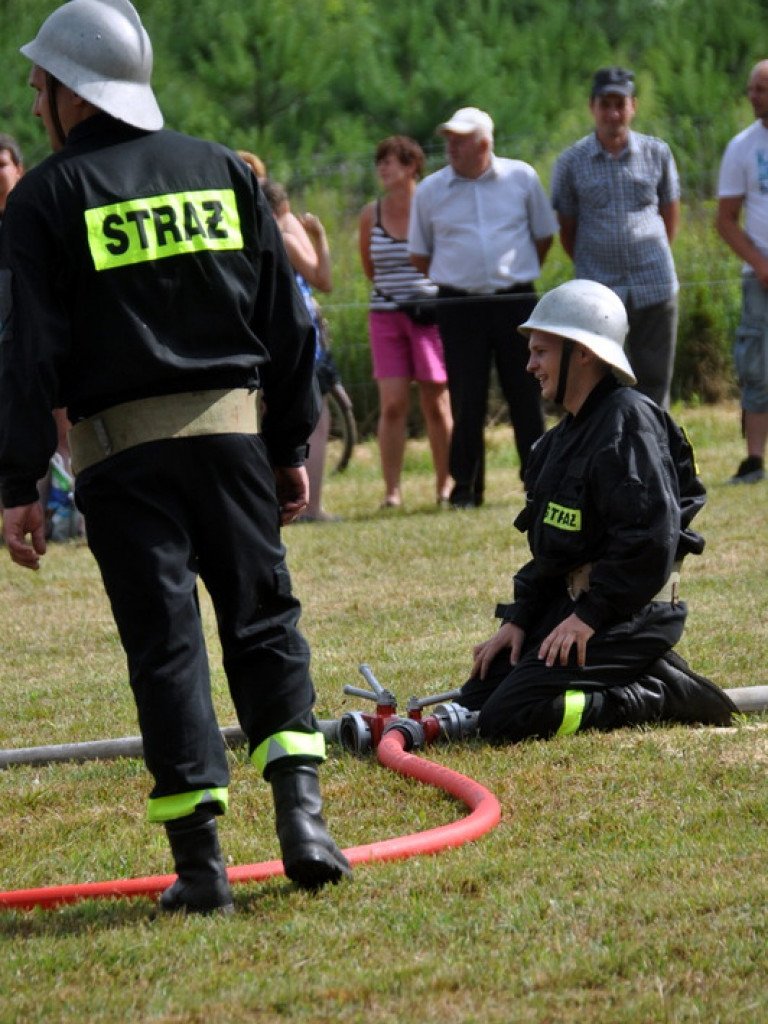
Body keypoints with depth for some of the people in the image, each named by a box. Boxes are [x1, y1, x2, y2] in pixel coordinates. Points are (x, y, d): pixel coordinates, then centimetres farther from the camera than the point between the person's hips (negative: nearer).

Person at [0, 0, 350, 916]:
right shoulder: (223, 172, 11)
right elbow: (286, 322, 11)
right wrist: (291, 446, 17)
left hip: (119, 447, -3)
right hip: (231, 428, 3)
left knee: (163, 641, 0)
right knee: (264, 620, 11)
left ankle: (201, 863, -3)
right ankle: (300, 813, -5)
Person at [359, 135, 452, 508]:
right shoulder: (371, 214, 6)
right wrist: (389, 286, 11)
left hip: (430, 313, -2)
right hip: (386, 316, 2)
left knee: (436, 404, 3)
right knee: (392, 404, -4)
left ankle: (445, 485, 13)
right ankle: (391, 491, -3)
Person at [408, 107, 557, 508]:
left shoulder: (522, 178, 3)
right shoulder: (429, 190, 4)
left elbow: (544, 235, 14)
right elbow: (419, 255, 13)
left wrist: (517, 275, 13)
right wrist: (456, 280, 10)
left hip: (516, 303, 0)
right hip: (459, 306, 0)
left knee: (526, 396, 2)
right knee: (466, 400, -1)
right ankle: (465, 487, 6)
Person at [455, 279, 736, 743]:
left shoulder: (627, 422, -15)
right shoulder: (568, 434, 17)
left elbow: (650, 537, -24)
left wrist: (589, 616, -22)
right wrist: (518, 620, 8)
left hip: (625, 613, -11)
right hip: (568, 602, 11)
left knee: (507, 718, -20)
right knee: (474, 703, 9)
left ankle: (662, 694, -8)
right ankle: (649, 674, 9)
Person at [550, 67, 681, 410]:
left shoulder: (657, 153, 5)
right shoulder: (570, 163, 1)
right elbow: (567, 230, 9)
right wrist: (589, 271, 10)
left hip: (655, 288, 1)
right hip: (598, 292, -1)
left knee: (654, 382, 4)